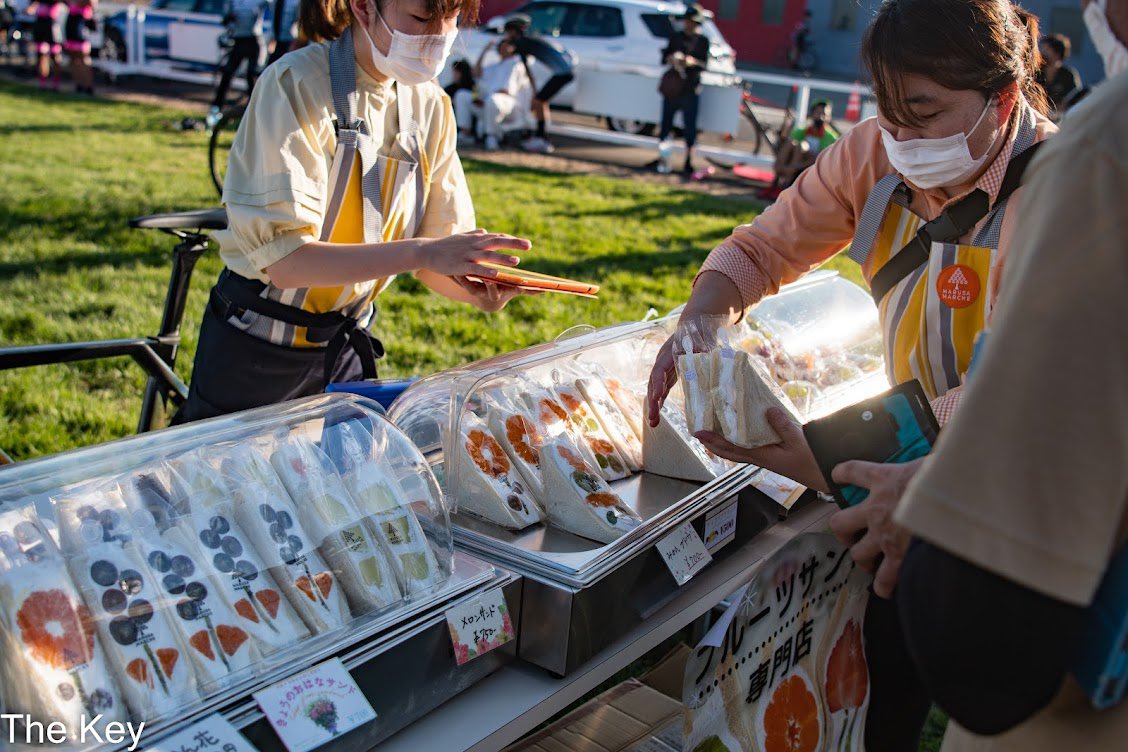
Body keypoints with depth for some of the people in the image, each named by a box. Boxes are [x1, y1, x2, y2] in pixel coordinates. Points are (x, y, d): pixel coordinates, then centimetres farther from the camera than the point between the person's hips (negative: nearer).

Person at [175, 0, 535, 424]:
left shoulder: (431, 105, -2)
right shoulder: (296, 84, -19)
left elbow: (436, 253, -1)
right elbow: (283, 259, -28)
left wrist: (473, 288, -23)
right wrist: (421, 252, -36)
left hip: (348, 350, 5)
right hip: (258, 354, -5)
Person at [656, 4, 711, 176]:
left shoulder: (703, 41, 4)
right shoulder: (676, 37, 10)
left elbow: (704, 64, -6)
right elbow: (664, 58, 8)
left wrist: (692, 61, -27)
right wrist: (670, 58, -15)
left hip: (691, 90, -2)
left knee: (690, 127, -2)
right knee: (666, 124, 5)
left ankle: (688, 162, 5)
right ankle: (662, 158, 16)